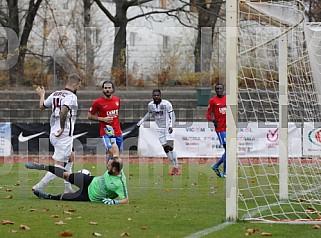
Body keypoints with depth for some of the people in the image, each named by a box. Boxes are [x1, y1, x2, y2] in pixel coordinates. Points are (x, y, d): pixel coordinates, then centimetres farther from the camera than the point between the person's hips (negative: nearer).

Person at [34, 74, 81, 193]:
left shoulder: (55, 94, 10)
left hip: (53, 133, 9)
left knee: (70, 157, 25)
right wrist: (62, 128, -20)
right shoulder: (71, 97, -13)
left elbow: (42, 106, 23)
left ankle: (68, 189, 25)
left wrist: (42, 95, 42)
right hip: (64, 136, -9)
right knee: (59, 165, -4)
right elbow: (63, 111, -29)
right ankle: (39, 187, -9)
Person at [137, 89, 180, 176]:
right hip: (160, 129, 5)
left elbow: (172, 116, -12)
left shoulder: (166, 104, -15)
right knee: (165, 149, 2)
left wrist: (171, 126, -27)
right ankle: (175, 166, 13)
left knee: (170, 148, -16)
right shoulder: (150, 105, 1)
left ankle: (176, 167, -5)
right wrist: (140, 122, 22)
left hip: (168, 129, -5)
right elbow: (149, 114, 21)